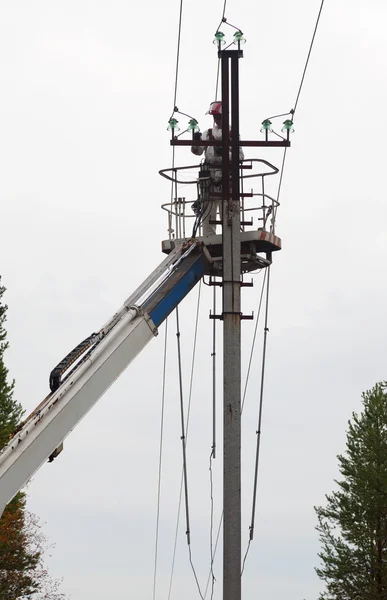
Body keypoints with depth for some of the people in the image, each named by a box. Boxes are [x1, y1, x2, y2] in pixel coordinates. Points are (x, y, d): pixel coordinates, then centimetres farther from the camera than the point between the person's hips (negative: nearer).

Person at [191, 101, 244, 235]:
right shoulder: (208, 133, 13)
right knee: (208, 212, 3)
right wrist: (196, 142, -18)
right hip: (209, 177, 3)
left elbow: (240, 156, -3)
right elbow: (197, 151, 3)